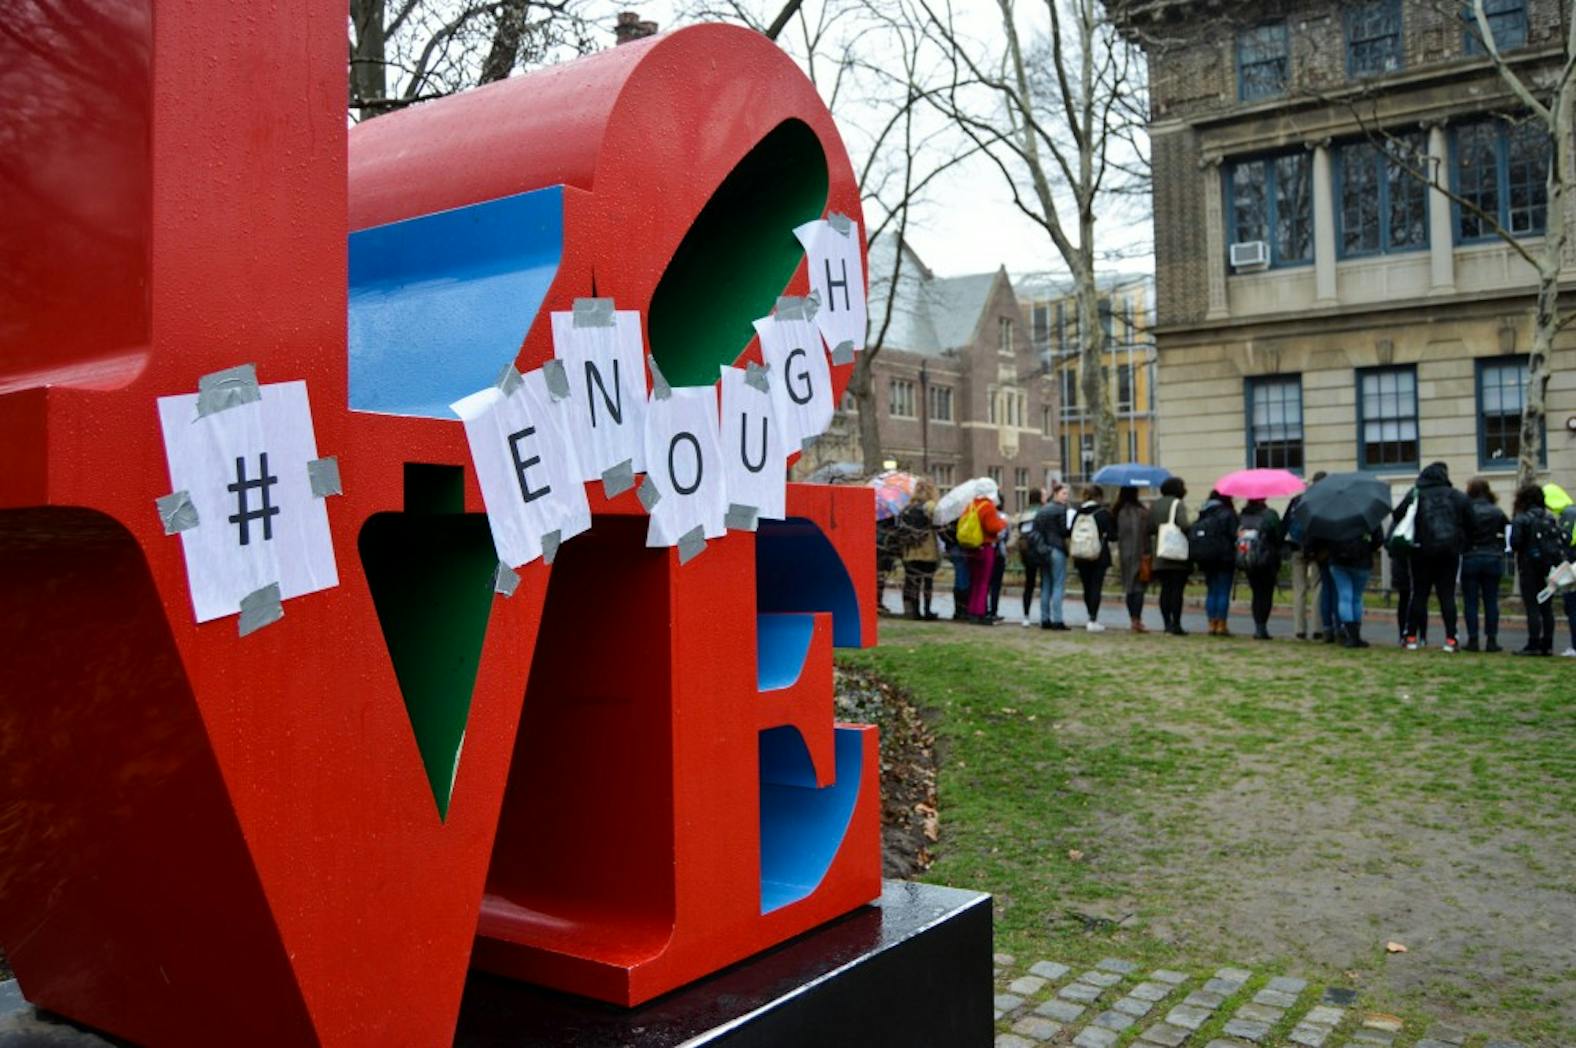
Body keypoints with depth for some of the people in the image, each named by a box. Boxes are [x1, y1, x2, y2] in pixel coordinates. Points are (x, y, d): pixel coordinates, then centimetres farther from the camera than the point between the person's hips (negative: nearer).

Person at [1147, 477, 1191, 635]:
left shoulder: (1154, 505, 9)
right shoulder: (1178, 504, -10)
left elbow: (1149, 528, 6)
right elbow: (1183, 525, -23)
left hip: (1160, 556, 6)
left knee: (1165, 588, 10)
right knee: (1177, 589, -2)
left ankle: (1167, 623, 12)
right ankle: (1176, 624, -2)